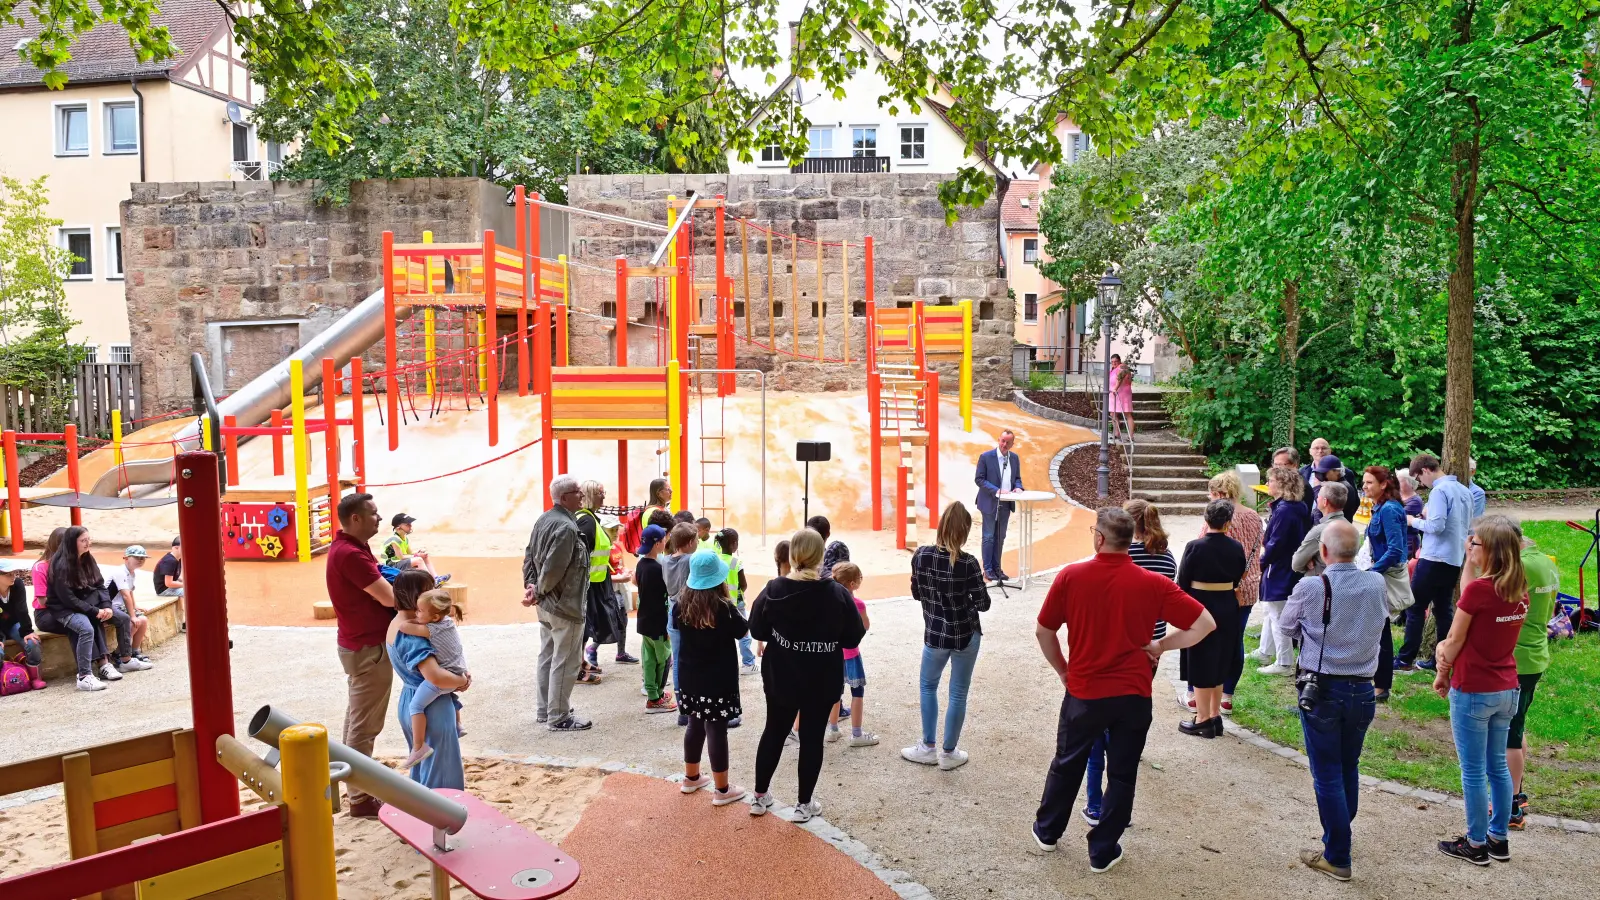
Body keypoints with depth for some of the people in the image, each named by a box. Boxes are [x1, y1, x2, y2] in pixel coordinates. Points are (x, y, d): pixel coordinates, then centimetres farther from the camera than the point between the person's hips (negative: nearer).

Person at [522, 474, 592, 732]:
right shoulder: (566, 527, -24)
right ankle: (559, 717, 10)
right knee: (565, 662, 1)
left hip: (547, 604, 10)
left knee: (547, 657, 19)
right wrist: (539, 592, -12)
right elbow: (553, 568, -27)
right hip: (565, 605, -10)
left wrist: (531, 584, 3)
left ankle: (544, 710, 30)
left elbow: (529, 556, 10)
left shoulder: (545, 520, 7)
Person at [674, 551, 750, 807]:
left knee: (696, 725, 20)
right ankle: (722, 789, 8)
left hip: (691, 678, 6)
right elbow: (743, 630, -4)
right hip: (718, 680, -6)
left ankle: (691, 778, 33)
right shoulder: (723, 608, -20)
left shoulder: (682, 604, -4)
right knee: (717, 730, 0)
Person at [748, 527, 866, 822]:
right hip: (822, 681, -2)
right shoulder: (837, 593, -16)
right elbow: (853, 638, -9)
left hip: (781, 677, 2)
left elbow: (757, 631, -2)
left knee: (774, 732, 18)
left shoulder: (773, 590, -12)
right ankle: (804, 804, 21)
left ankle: (760, 797, 30)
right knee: (812, 737, 11)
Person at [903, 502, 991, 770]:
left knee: (928, 686, 23)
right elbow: (983, 604, -11)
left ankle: (928, 749, 27)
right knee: (958, 694, 12)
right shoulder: (968, 563, -19)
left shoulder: (921, 555, -11)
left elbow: (916, 593, 2)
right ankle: (949, 753, 23)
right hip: (966, 635, -2)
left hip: (935, 634, 2)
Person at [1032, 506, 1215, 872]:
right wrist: (1160, 646, 1)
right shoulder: (1153, 584, -11)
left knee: (1067, 763, 20)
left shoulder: (1070, 576, -12)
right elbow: (1205, 624, -10)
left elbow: (1043, 631, -4)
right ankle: (1103, 852, 24)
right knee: (1121, 774, 15)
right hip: (1133, 695, 0)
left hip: (1083, 693, 0)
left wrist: (1063, 670, 10)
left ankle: (1047, 831, 37)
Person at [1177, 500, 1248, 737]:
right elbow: (1237, 579, 6)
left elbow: (1182, 581, -10)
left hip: (1199, 607, -5)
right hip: (1227, 608, 5)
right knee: (1218, 664, 17)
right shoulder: (1236, 548, -4)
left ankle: (1203, 720, 11)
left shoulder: (1195, 547, -15)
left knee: (1200, 664, 5)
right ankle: (1215, 716, 26)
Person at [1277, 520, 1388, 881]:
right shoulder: (1377, 584, -6)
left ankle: (1337, 858, 14)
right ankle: (1339, 835, 36)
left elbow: (1285, 630, -1)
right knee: (1349, 769, 20)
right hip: (1362, 690, 4)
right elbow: (1381, 622, 12)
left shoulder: (1310, 588, -16)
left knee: (1328, 775, 6)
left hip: (1321, 690, -4)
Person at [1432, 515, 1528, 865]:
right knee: (1497, 766, 18)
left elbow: (1454, 642, -11)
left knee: (1473, 771, 5)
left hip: (1473, 691, -7)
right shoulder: (1519, 589, 1)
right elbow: (1489, 634, 8)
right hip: (1507, 689, 7)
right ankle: (1498, 839, 28)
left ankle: (1476, 845, 15)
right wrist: (1450, 650, 2)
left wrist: (1442, 674, 5)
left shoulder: (1477, 589, -21)